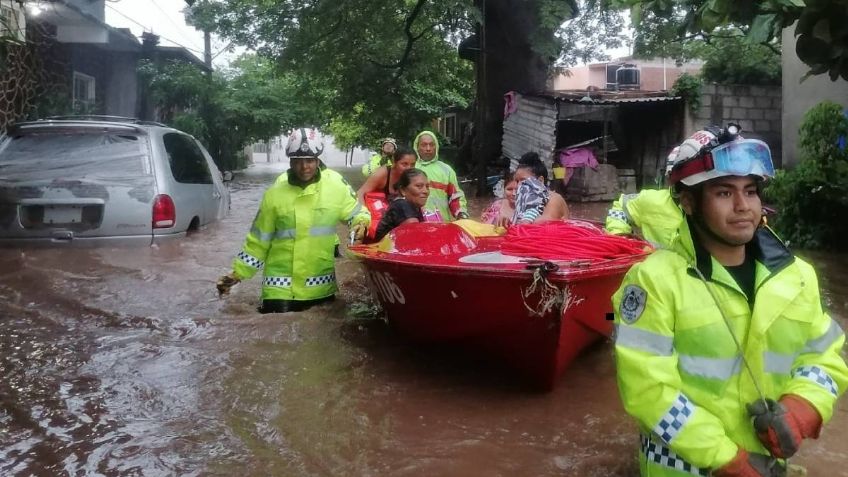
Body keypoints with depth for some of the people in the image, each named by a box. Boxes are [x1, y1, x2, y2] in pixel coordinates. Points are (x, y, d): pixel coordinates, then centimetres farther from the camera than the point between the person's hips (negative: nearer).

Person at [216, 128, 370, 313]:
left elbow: (356, 212, 12)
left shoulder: (335, 185, -2)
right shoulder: (275, 194, -2)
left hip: (322, 287, 1)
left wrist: (361, 223, -11)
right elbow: (258, 241, 5)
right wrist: (237, 273, 3)